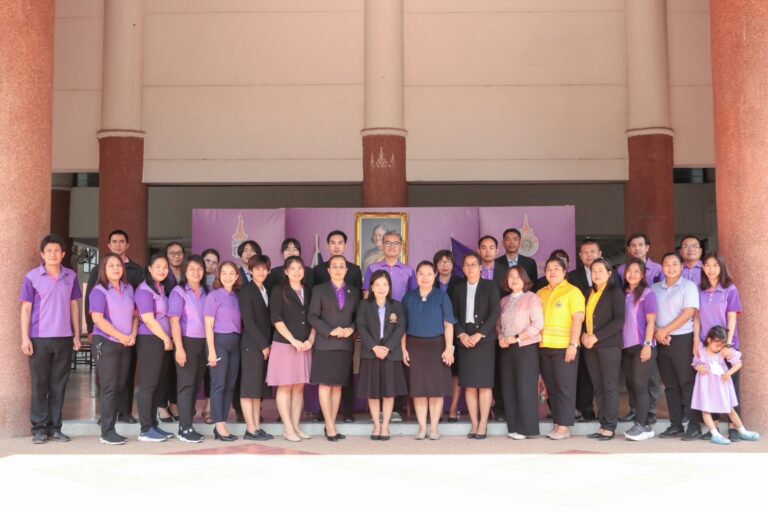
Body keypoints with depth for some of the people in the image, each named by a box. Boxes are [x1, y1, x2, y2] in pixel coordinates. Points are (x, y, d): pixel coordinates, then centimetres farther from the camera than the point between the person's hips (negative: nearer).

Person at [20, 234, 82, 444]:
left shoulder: (71, 276, 5)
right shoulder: (32, 277, -2)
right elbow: (26, 308, -1)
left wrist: (77, 335, 7)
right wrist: (25, 338, -8)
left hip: (64, 338, 2)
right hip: (39, 338, -2)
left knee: (59, 385, 6)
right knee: (39, 385, 4)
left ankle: (54, 427, 14)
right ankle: (39, 428, 10)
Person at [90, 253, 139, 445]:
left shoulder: (129, 289, 12)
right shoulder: (99, 290, -7)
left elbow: (135, 314, 15)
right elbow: (98, 319, -16)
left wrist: (133, 335, -3)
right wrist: (121, 336, -15)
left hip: (125, 345, 6)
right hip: (106, 343, -6)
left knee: (119, 386, 7)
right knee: (108, 387, -5)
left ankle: (111, 428, 14)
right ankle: (107, 432, -1)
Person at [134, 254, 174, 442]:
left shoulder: (161, 289, 16)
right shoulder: (145, 290, -11)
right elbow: (148, 320, -16)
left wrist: (168, 339, 10)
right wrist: (167, 339, -10)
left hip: (161, 341, 9)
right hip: (150, 341, -9)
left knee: (157, 384, 10)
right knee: (148, 384, -5)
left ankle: (153, 425, 17)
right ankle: (145, 429, -1)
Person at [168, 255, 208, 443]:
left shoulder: (206, 292, 11)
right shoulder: (179, 292, -5)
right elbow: (174, 321, -11)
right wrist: (179, 348, -18)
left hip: (203, 342, 6)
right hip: (187, 341, -6)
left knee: (196, 384, 9)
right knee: (186, 385, -4)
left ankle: (186, 424, 17)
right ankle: (185, 428, -1)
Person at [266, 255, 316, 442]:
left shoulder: (308, 292, 13)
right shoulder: (278, 292, 0)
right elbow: (276, 319, -8)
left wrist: (311, 339, -3)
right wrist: (293, 340, -14)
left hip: (305, 345, 4)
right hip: (284, 344, -4)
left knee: (299, 386, 6)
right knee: (285, 386, -2)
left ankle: (296, 426, 11)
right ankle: (288, 428, 1)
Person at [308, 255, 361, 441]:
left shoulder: (354, 291, 13)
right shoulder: (319, 290, 4)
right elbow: (312, 316, -3)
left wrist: (351, 329, -9)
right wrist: (330, 331, -14)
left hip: (346, 344, 3)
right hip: (325, 344, -3)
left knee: (338, 385, 5)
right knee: (325, 384, -4)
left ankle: (332, 424, 11)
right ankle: (330, 426, 0)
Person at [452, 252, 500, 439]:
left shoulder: (490, 287, 4)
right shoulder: (458, 289, 14)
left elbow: (494, 313, -5)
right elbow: (454, 315, 8)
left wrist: (479, 335, -13)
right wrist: (461, 334, -8)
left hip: (484, 339, -3)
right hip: (464, 340, 3)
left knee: (484, 383, -4)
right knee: (468, 384, 2)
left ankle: (483, 424, 1)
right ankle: (474, 424, 7)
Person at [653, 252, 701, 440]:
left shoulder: (688, 286, -2)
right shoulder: (656, 288, 12)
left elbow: (689, 313, -12)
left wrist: (665, 331, -12)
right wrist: (657, 332, -8)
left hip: (682, 339, -5)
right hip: (662, 341, 5)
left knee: (687, 383, -5)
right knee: (670, 384, 8)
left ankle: (694, 425, 0)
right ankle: (675, 425, 13)